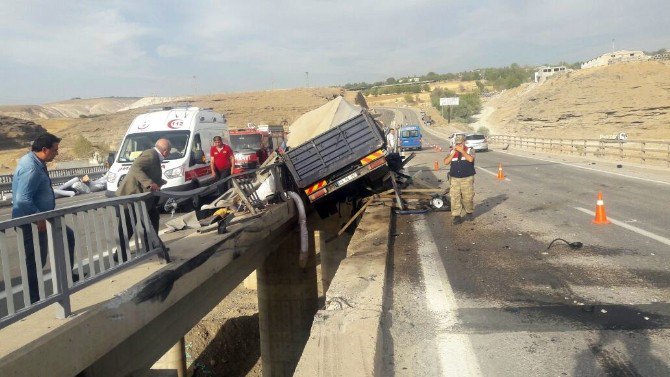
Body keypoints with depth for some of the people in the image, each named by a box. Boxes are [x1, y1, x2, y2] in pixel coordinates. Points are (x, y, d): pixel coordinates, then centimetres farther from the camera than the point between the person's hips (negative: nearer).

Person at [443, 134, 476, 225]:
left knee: (468, 197, 4)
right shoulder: (452, 151, 10)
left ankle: (469, 213, 25)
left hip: (467, 179, -2)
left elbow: (470, 159, -19)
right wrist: (454, 152, -9)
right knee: (455, 198, -2)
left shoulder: (470, 150, 2)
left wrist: (462, 150, -16)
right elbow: (446, 162, -2)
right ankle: (457, 215, 4)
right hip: (455, 179, 2)